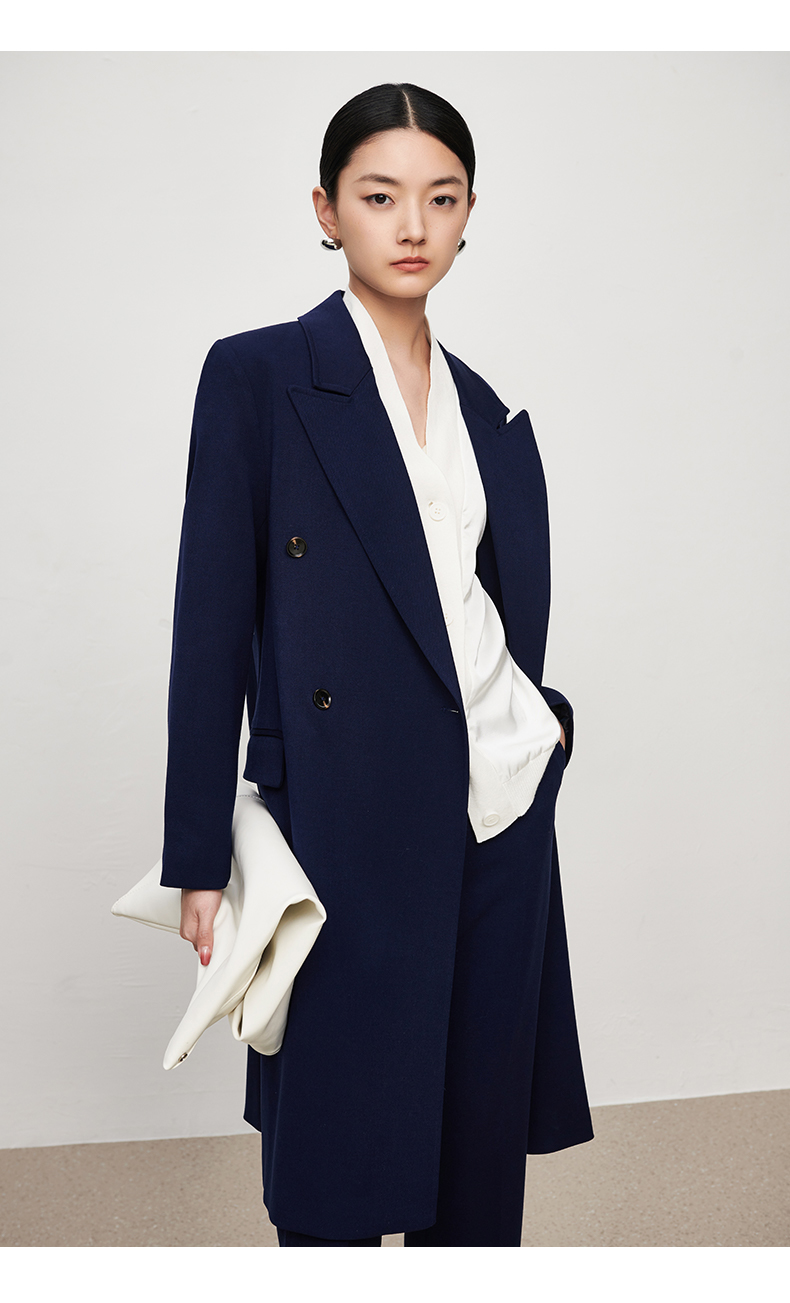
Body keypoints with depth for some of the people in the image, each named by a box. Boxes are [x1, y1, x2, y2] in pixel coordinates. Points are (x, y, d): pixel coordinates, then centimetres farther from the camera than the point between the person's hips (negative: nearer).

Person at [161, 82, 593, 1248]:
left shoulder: (490, 398, 11)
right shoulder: (257, 374, -4)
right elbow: (211, 625, -7)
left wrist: (539, 721, 5)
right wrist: (201, 860, -9)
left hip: (497, 810, 5)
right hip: (348, 822, -4)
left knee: (482, 1148, 13)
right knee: (337, 1159, 7)